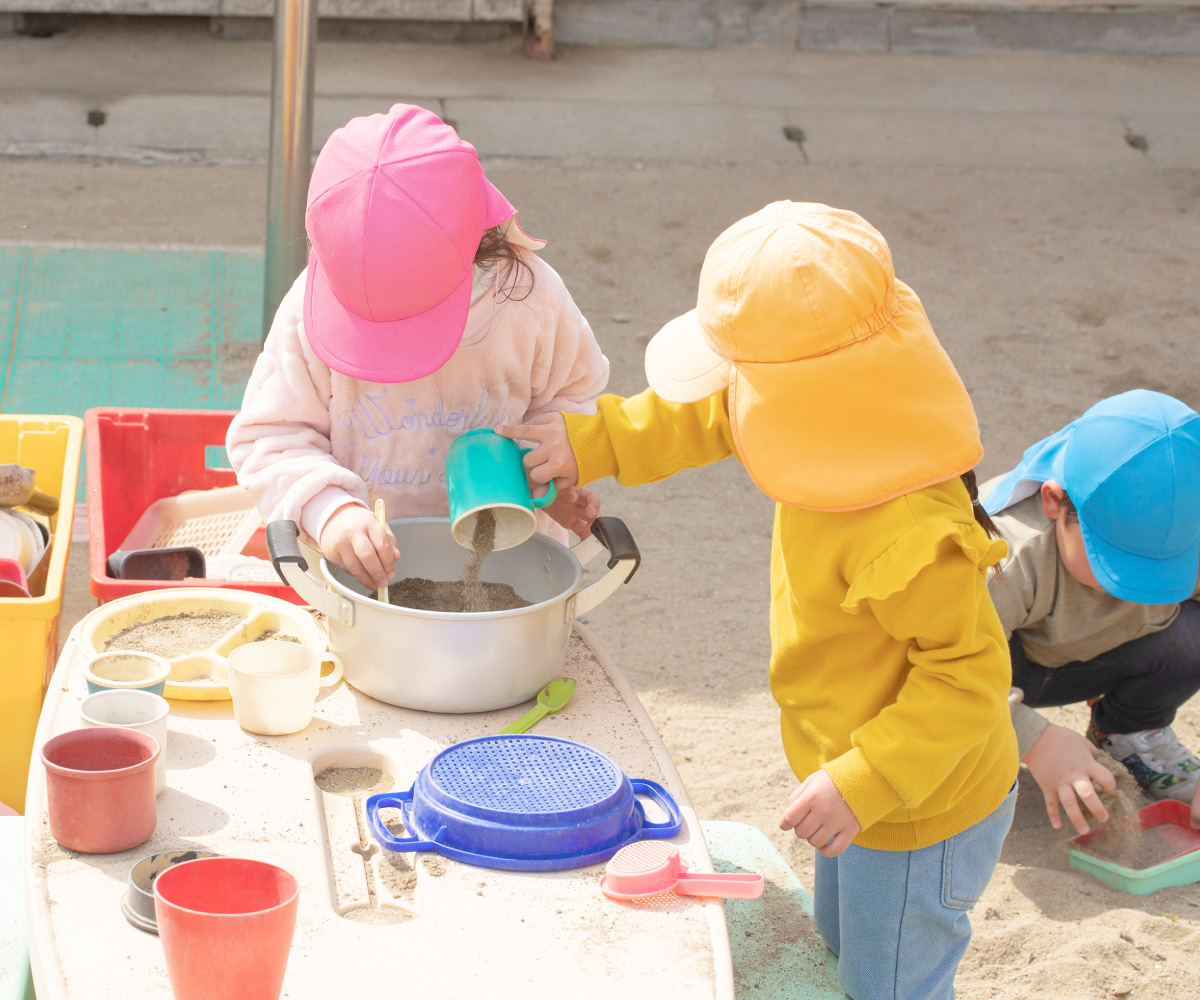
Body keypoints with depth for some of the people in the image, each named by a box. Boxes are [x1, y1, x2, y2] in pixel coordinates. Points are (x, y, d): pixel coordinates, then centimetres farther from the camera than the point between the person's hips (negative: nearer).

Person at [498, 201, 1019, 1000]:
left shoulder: (909, 536, -41)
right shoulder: (849, 439, -12)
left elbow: (970, 674, -34)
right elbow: (712, 417, 5)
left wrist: (862, 785, -32)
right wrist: (592, 442, 7)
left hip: (917, 815, -9)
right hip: (862, 783, 9)